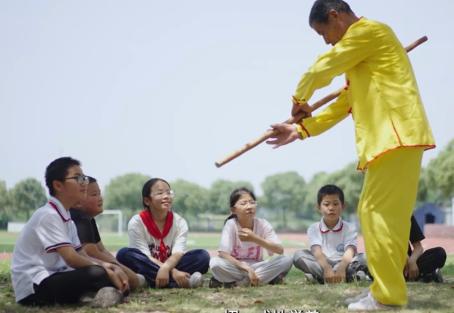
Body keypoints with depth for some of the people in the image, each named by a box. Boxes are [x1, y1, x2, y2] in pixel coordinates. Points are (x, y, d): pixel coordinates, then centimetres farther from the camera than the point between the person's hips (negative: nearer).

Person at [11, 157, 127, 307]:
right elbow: (71, 259, -22)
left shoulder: (66, 216, 14)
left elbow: (80, 254, 10)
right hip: (34, 287, -10)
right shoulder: (49, 215, -16)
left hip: (50, 279, 10)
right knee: (97, 274, -28)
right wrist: (107, 271, -14)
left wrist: (106, 266, -7)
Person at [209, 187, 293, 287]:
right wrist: (247, 269, -33)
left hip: (257, 267, 3)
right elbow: (223, 254, -23)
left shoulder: (263, 224, -9)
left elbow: (280, 250, -19)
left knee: (286, 260, -23)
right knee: (215, 262, -33)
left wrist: (255, 239, -33)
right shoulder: (231, 224, -14)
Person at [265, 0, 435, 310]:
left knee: (377, 212, -10)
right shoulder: (360, 47, 26)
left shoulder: (369, 30, -5)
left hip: (396, 135, -10)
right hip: (391, 137, 10)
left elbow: (321, 69, -3)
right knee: (389, 215, 10)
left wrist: (299, 99, 16)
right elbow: (344, 104, 23)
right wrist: (300, 129, 16)